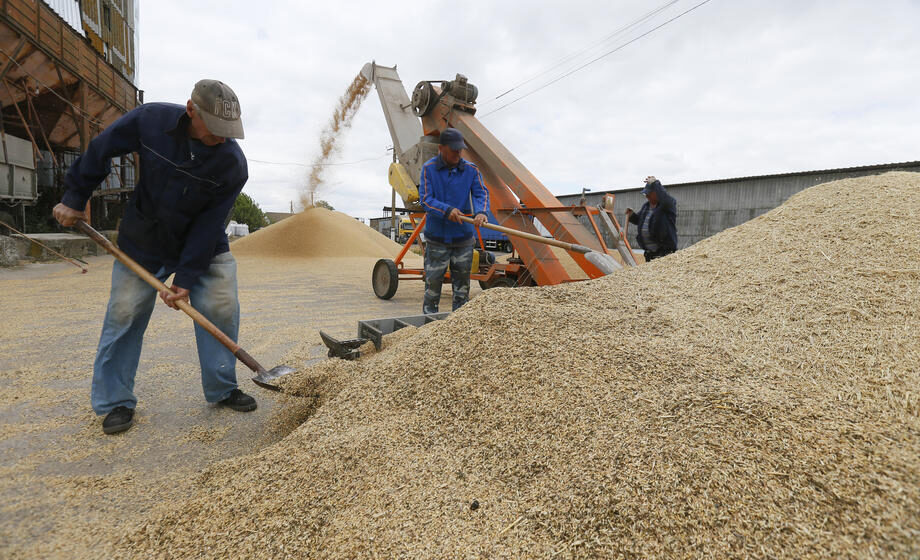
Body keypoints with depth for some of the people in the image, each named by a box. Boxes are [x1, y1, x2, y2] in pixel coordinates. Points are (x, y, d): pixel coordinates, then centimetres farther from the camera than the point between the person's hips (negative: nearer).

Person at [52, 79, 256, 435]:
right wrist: (74, 198, 3)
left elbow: (208, 227, -21)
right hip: (143, 242, 1)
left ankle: (222, 389, 10)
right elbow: (100, 152, -2)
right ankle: (115, 402, 16)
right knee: (125, 313, 1)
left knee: (221, 308, -7)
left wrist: (186, 279, -22)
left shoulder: (233, 164, -22)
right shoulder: (151, 119, -19)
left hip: (205, 245, 0)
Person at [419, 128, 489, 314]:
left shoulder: (471, 170, 3)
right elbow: (425, 199, -9)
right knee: (433, 281, 3)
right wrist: (446, 210, -26)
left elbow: (481, 193, -5)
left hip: (463, 237, 2)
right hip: (437, 238, -2)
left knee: (462, 283, 10)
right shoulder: (428, 168, -2)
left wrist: (480, 211, -27)